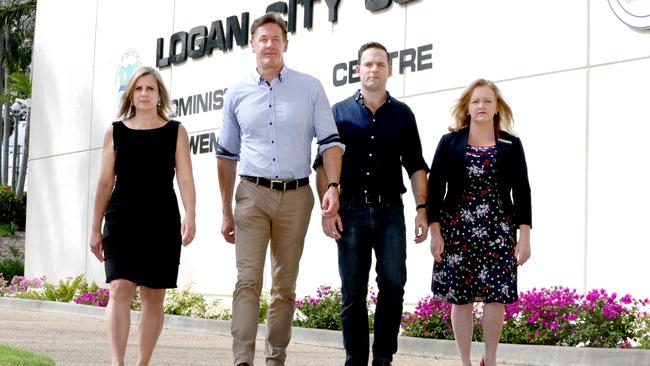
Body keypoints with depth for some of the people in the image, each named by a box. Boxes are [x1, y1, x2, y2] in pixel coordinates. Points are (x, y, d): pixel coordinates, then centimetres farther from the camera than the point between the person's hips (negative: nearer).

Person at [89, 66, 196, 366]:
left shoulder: (175, 132, 7)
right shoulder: (115, 132, 10)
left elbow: (185, 178, 0)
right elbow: (105, 183, 11)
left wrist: (189, 216, -14)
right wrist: (96, 228, 8)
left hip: (162, 221, 0)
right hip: (122, 220, 0)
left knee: (154, 296, 4)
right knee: (120, 290, -14)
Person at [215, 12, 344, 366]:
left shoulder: (310, 88, 3)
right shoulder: (237, 94, 7)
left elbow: (330, 141, 1)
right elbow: (227, 155, 13)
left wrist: (333, 186, -15)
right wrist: (226, 212, 11)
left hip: (295, 196, 0)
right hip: (252, 194, 0)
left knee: (285, 286, 7)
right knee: (248, 281, -11)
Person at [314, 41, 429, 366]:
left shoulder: (402, 114, 10)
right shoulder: (340, 112, 8)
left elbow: (416, 166, 9)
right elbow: (323, 163, 4)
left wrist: (422, 209, -2)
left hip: (389, 211, 0)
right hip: (351, 211, 0)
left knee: (393, 283, -10)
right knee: (353, 292, 3)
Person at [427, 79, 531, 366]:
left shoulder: (511, 145, 9)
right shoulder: (450, 143, 6)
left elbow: (522, 192, 6)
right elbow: (435, 188, 3)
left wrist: (524, 236, -1)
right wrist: (435, 232, -4)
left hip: (499, 230, 0)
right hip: (457, 228, 0)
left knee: (496, 296, -4)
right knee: (460, 297, 1)